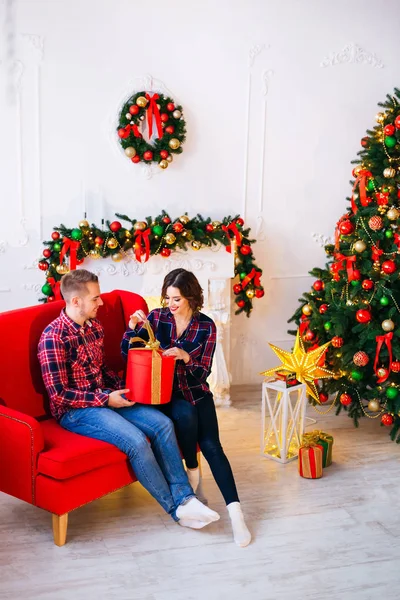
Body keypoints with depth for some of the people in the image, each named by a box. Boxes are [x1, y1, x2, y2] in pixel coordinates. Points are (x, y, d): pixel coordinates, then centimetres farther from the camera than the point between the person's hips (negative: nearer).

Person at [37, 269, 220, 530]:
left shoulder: (95, 326, 7)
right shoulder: (54, 336, -18)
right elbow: (59, 394, -19)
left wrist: (123, 388, 1)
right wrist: (105, 399, -18)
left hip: (106, 398, 8)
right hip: (75, 410, -8)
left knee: (163, 423, -11)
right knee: (136, 440, -27)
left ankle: (185, 497, -11)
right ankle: (176, 508, -11)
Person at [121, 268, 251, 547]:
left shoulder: (206, 326, -4)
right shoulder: (157, 317, -2)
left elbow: (203, 373, -5)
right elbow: (128, 356, -1)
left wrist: (186, 357, -25)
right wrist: (132, 328, -18)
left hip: (195, 391, 0)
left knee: (211, 444, -21)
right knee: (186, 415, -33)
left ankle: (235, 512, -24)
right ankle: (193, 475, -8)